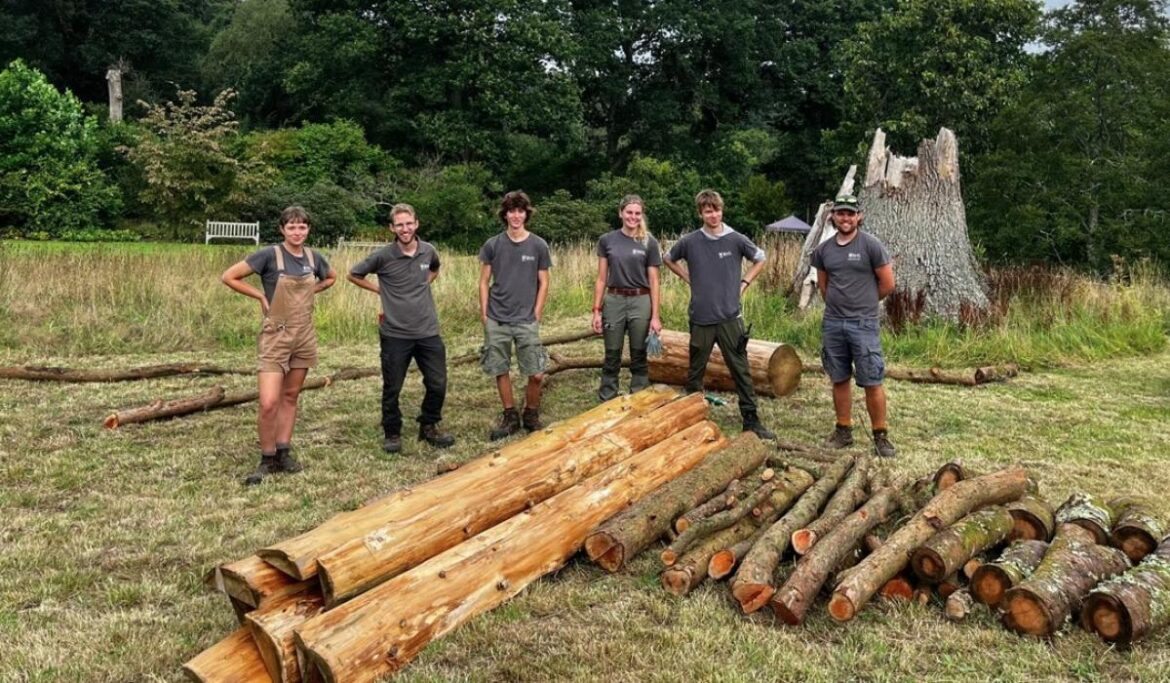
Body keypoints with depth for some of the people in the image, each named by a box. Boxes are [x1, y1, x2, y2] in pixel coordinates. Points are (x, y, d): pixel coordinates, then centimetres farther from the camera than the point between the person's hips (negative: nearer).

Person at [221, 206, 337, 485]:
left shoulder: (313, 257, 2)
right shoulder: (269, 255, -12)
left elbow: (331, 277, 24)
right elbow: (229, 277, -11)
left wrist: (309, 292, 9)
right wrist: (261, 296, -10)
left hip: (304, 336, 5)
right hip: (275, 336, -5)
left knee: (290, 396, 12)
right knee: (268, 403, -12)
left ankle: (283, 453, 22)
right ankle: (267, 459, 5)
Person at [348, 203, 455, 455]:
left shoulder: (429, 251, 1)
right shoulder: (383, 256, -9)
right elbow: (354, 275, 6)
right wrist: (380, 290, 1)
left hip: (428, 331, 3)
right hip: (395, 334, -3)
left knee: (438, 385, 5)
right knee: (392, 388, 6)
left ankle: (429, 427, 26)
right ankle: (392, 433, 24)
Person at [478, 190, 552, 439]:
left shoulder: (538, 246, 2)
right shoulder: (493, 245, 3)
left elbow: (543, 283, 5)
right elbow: (484, 282, 7)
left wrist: (536, 315, -1)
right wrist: (484, 314, 1)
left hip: (526, 321, -1)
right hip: (496, 321, 1)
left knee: (536, 374, -4)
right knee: (500, 371, 7)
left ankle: (531, 415, 18)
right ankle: (510, 417, 23)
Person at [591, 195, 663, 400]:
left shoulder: (649, 243, 0)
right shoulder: (607, 240, 3)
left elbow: (653, 282, 0)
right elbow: (601, 278, 5)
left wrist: (655, 316, -5)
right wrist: (596, 310, -1)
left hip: (640, 302, -1)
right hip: (614, 301, 1)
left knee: (638, 356, 6)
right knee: (612, 356, 6)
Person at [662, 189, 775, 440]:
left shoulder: (736, 240, -2)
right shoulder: (690, 242, -1)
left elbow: (760, 259, 14)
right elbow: (668, 259, 17)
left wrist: (743, 283, 4)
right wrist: (689, 279, 7)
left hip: (730, 317, -1)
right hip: (701, 318, 1)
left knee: (741, 370, 1)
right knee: (696, 370, 12)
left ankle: (751, 420, 7)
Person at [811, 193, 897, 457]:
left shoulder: (871, 245, -7)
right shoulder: (823, 249, 7)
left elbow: (887, 284, -3)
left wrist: (863, 302, 8)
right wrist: (837, 305, 14)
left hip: (863, 324, -4)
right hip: (832, 324, 5)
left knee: (872, 382, -3)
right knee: (839, 380, 11)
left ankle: (881, 436, 7)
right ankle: (844, 431, 22)